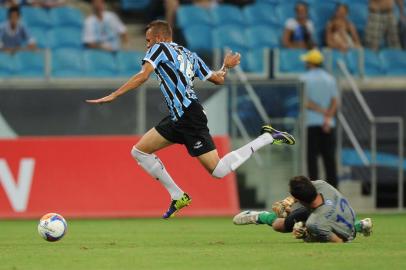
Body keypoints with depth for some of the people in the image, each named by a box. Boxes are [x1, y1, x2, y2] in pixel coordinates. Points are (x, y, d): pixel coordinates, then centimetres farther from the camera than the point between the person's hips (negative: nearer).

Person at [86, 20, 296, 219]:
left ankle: (268, 137, -4)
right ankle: (178, 197, 11)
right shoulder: (189, 55, 21)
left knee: (218, 171, -10)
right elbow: (218, 79, 21)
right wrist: (226, 66, 43)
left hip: (189, 118, -9)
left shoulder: (160, 48, 0)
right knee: (139, 151, 10)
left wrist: (113, 96, -16)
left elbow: (143, 76, -15)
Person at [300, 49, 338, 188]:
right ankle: (332, 186, 0)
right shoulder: (330, 79, 10)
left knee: (311, 157, -2)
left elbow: (304, 102, -11)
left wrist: (321, 111, -9)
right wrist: (328, 117, -10)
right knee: (329, 157, 4)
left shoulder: (304, 79, -2)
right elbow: (334, 102, 1)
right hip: (328, 124, 4)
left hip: (310, 123, -4)